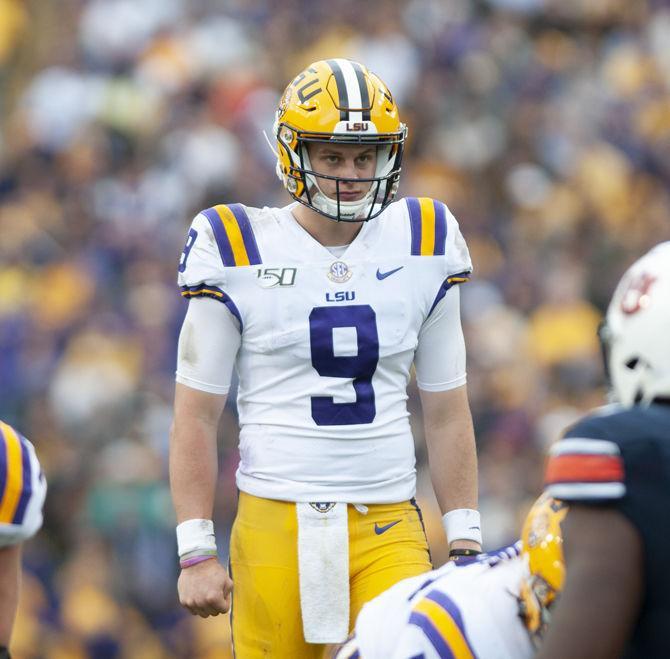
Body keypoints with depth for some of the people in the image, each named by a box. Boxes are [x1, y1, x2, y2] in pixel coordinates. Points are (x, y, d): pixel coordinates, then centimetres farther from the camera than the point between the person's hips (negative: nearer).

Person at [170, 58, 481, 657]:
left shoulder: (423, 248, 8)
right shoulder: (239, 253, -1)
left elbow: (447, 412, 14)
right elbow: (196, 416, 1)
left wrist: (466, 543, 10)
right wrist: (196, 552, -3)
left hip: (389, 527, 2)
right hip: (277, 524, -2)